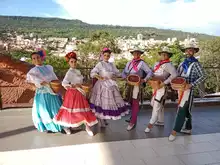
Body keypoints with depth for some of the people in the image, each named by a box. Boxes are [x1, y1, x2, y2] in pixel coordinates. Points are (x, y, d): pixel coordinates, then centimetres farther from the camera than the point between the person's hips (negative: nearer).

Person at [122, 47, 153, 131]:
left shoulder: (142, 63, -4)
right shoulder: (129, 63, 12)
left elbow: (150, 72, -8)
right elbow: (124, 72, 13)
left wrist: (144, 80, -21)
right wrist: (126, 77, -8)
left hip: (137, 84, -5)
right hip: (129, 84, 6)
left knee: (135, 102, -2)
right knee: (130, 101, 12)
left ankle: (133, 122, 4)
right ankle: (133, 117, 30)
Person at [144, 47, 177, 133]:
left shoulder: (168, 64, -12)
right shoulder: (157, 63, 12)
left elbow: (174, 74, -23)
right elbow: (153, 73, 19)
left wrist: (164, 83, -25)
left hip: (161, 87, -8)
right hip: (155, 86, 8)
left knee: (156, 105, -3)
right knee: (157, 104, 17)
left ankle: (151, 124, 6)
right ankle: (161, 121, 32)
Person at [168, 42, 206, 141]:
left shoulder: (195, 64, -8)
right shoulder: (183, 63, 12)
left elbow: (203, 76, -16)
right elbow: (177, 75, 17)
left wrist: (191, 85, -23)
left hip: (188, 89, -7)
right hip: (180, 88, 7)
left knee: (181, 110, -8)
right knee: (186, 110, 16)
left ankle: (175, 131, -4)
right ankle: (188, 128, 29)